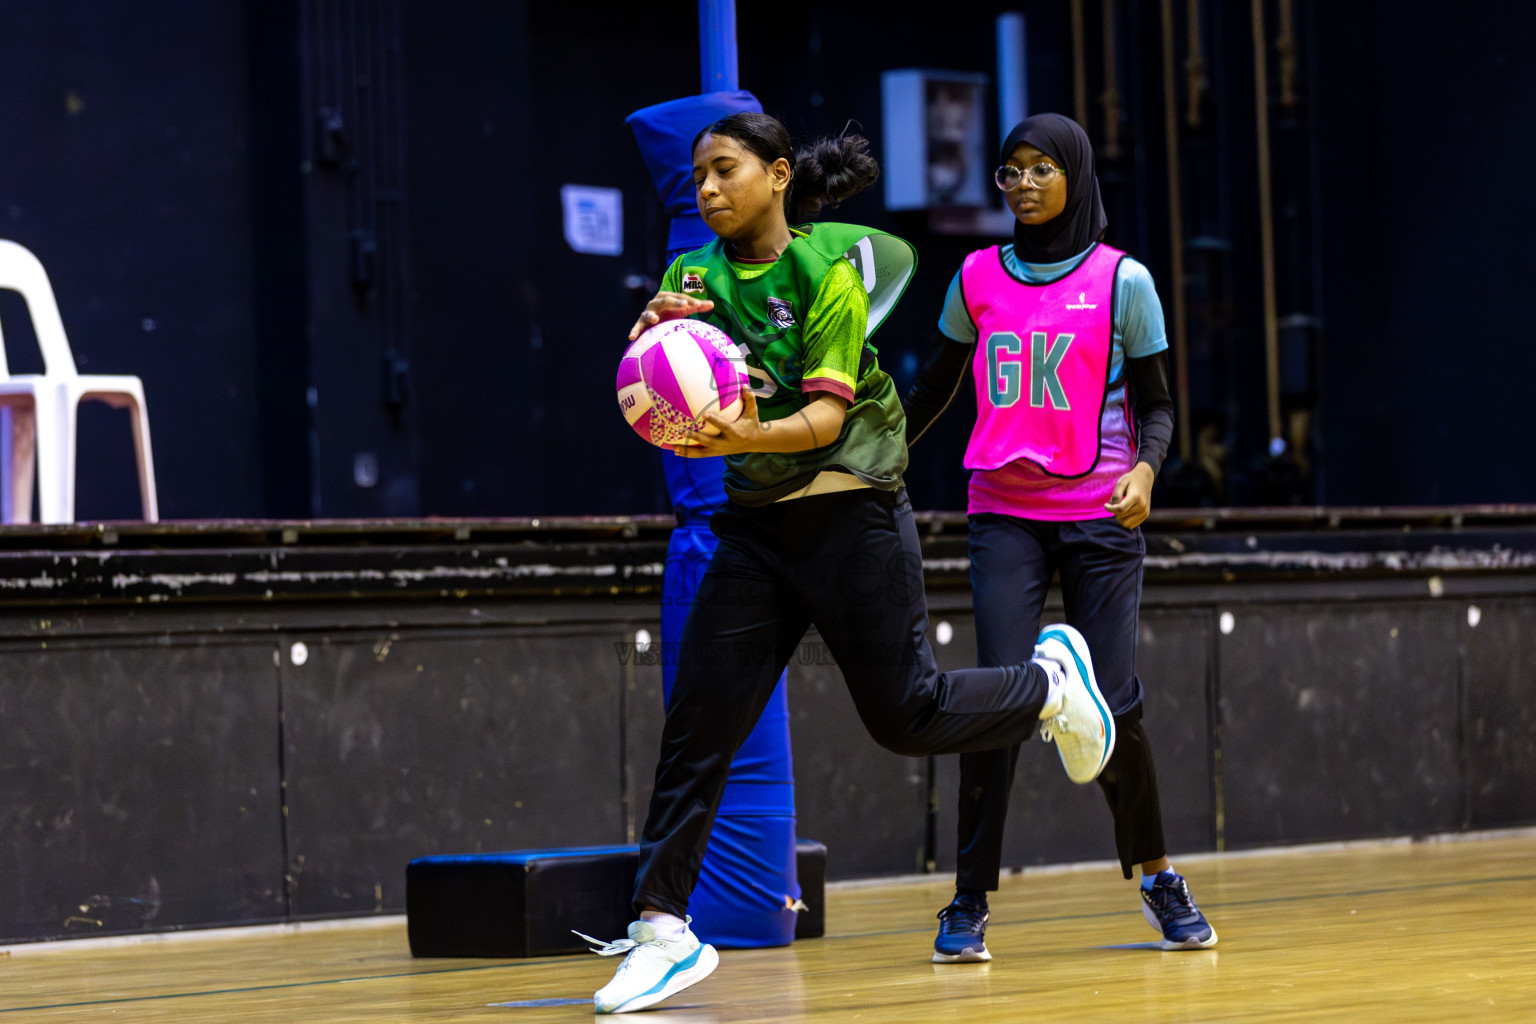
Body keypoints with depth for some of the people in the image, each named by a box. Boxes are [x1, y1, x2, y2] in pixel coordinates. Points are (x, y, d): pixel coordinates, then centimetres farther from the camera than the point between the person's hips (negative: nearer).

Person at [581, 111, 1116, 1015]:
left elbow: (827, 414, -18)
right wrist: (652, 342, -24)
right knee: (698, 723, -5)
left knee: (906, 716, 0)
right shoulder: (693, 277, 6)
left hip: (852, 515, -5)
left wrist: (747, 437, -37)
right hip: (757, 523, 5)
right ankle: (664, 929, -3)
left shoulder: (827, 266, -11)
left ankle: (1052, 683, 28)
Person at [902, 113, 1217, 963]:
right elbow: (933, 391, 18)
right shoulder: (976, 279, 8)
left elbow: (1156, 405, 4)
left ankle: (1156, 875, 18)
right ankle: (969, 904, -8)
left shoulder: (1122, 280, 1)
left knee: (1112, 703, -5)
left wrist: (1145, 469, -15)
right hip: (1005, 516, 1)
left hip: (1099, 517, -1)